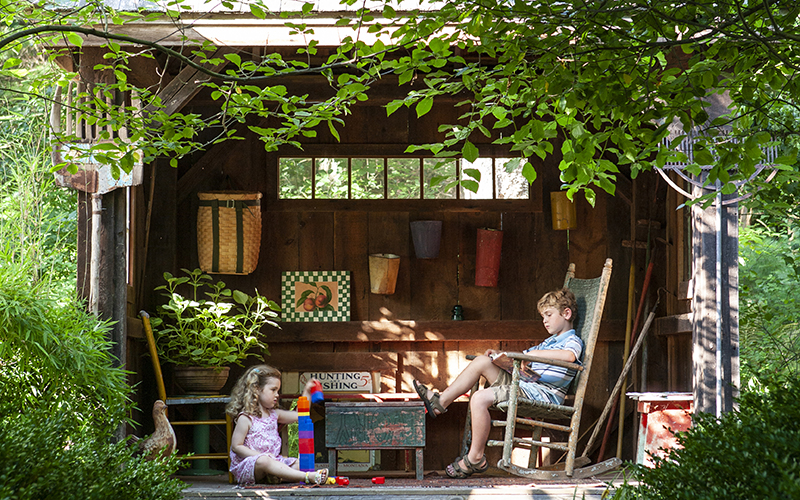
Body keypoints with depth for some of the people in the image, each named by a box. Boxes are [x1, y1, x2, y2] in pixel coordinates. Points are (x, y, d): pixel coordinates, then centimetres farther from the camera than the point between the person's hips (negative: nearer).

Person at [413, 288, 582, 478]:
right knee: (482, 361, 4)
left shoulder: (573, 341, -1)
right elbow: (521, 360, 39)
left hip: (540, 392, -9)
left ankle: (476, 458, -16)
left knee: (479, 399, -24)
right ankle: (441, 402, 8)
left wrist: (535, 353, -25)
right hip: (521, 383, 9)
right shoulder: (549, 341, 30)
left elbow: (569, 356, -27)